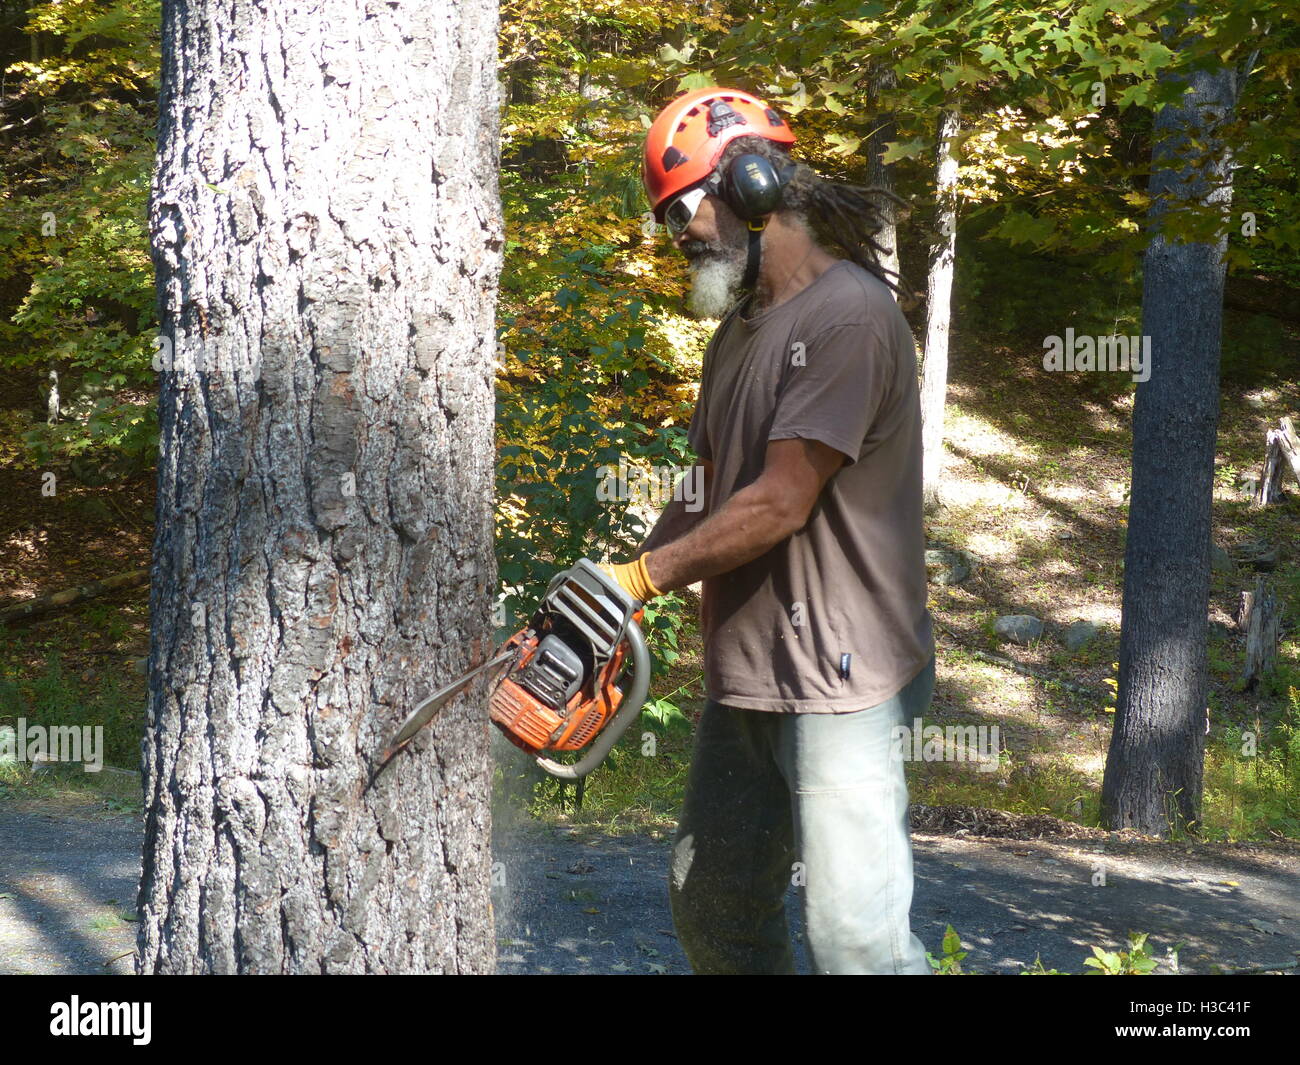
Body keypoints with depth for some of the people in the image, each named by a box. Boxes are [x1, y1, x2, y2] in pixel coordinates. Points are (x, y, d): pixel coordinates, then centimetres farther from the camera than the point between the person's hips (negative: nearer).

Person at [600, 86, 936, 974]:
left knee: (856, 935, -11)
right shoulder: (739, 334, 16)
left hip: (838, 682, -10)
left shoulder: (848, 316, -14)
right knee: (712, 908, 17)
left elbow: (779, 504, -19)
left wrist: (642, 577, -11)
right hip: (742, 682, 10)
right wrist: (632, 566, 5)